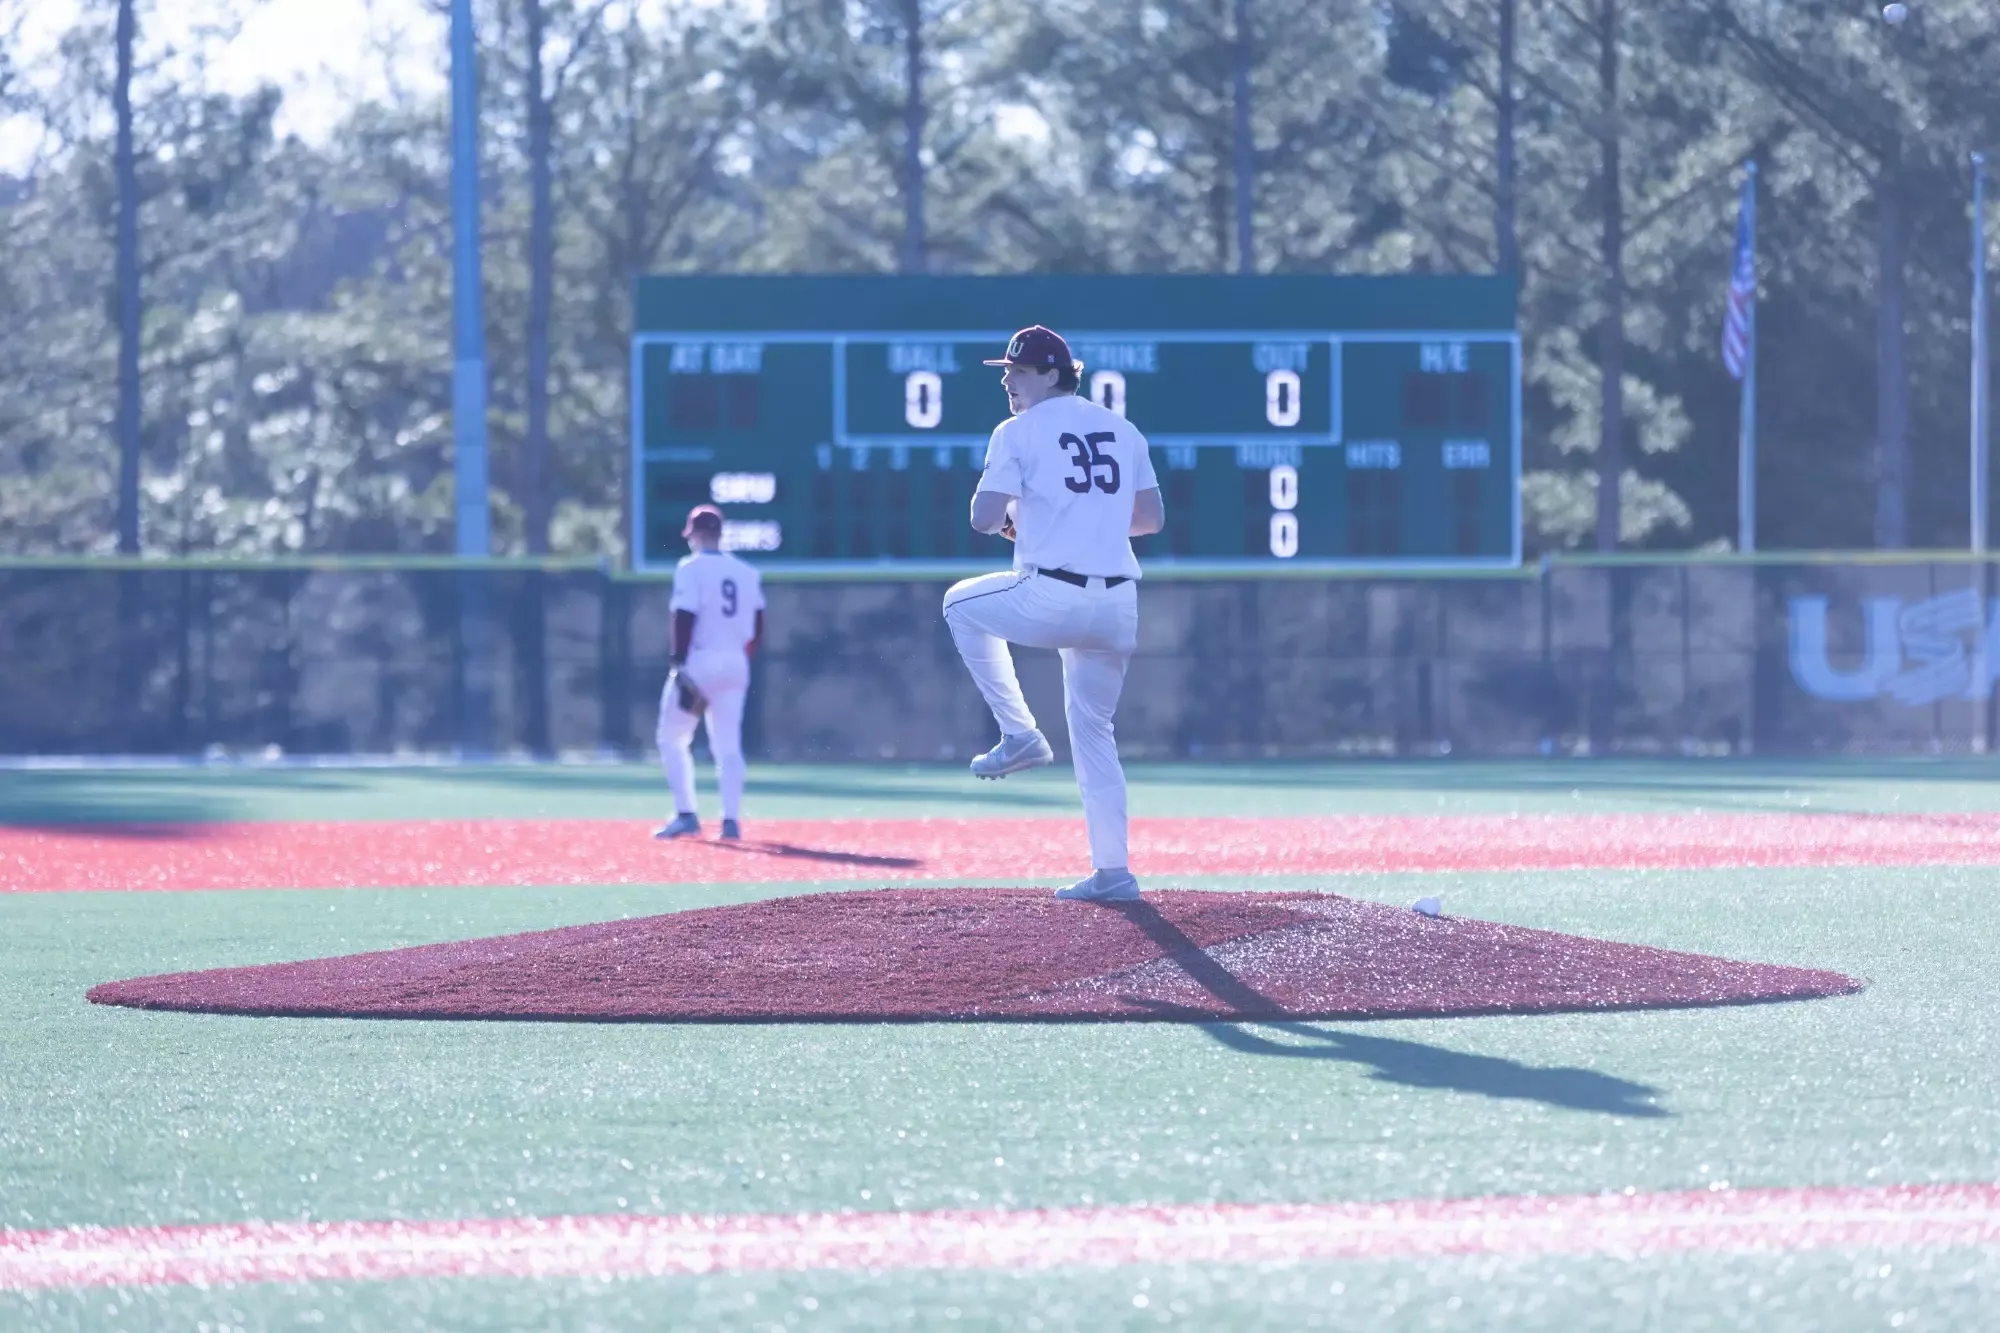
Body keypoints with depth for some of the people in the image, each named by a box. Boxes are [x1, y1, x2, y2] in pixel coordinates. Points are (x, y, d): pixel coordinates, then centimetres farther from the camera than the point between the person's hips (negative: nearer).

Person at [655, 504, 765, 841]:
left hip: (698, 662, -5)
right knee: (728, 746, 7)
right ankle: (731, 821, -2)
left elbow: (685, 618, -15)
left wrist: (678, 665, -15)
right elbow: (757, 629, 11)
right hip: (735, 667, 5)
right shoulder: (747, 573, 10)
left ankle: (686, 814, -2)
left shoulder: (691, 568, -7)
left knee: (672, 739, 7)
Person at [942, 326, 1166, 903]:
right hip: (1117, 606, 6)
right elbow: (1153, 518, 16)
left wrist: (1011, 519, 14)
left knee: (962, 604, 24)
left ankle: (1019, 733, 14)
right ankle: (1112, 871, 11)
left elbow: (984, 518, -9)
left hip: (1051, 599, -6)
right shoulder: (1122, 430, 15)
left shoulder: (1019, 432, -3)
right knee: (1093, 728, 17)